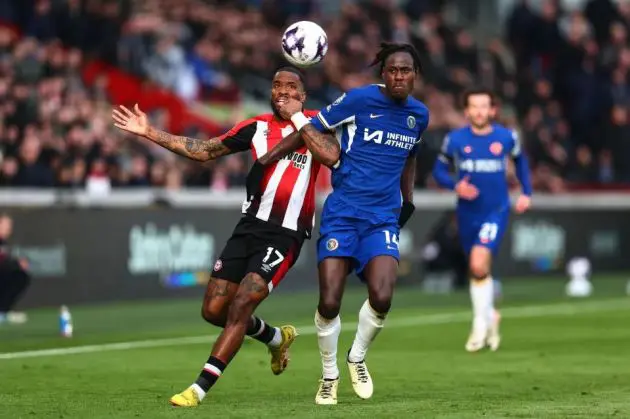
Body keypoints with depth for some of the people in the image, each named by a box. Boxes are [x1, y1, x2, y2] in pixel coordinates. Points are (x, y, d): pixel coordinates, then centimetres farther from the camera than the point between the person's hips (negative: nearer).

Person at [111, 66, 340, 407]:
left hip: (286, 235, -5)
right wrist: (149, 132, 11)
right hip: (250, 225, 5)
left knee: (240, 306, -17)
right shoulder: (257, 127, 10)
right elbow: (203, 151, 14)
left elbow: (331, 156, -21)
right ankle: (277, 337, 31)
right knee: (214, 310, 4)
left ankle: (200, 388, -14)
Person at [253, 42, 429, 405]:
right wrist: (267, 159, -8)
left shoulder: (419, 115, 7)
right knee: (329, 303, -8)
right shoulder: (360, 99, -8)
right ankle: (329, 375, 18)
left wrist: (408, 201, 22)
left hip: (384, 218, 3)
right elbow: (313, 129, -2)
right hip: (342, 212, -2)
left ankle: (358, 358, 12)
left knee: (382, 298, -19)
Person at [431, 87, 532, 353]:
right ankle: (490, 316, 37)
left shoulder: (507, 137, -2)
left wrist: (526, 192, 10)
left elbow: (520, 161, 18)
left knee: (478, 265, -21)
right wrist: (455, 186, -13)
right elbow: (439, 170, 6)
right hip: (467, 213, 2)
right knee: (479, 270, 12)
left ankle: (480, 323, -6)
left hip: (496, 212, -2)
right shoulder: (455, 139, -3)